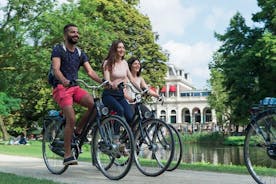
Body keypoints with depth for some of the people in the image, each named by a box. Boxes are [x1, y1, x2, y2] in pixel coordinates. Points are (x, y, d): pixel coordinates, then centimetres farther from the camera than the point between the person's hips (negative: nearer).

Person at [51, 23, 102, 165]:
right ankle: (67, 155, -11)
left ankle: (78, 131, 0)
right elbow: (56, 69, -17)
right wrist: (64, 81, -38)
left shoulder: (81, 54, 15)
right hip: (61, 88, -5)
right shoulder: (58, 50, -1)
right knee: (71, 118, -21)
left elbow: (90, 71, 4)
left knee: (94, 104, -23)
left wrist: (103, 81, -15)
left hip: (75, 87, 5)